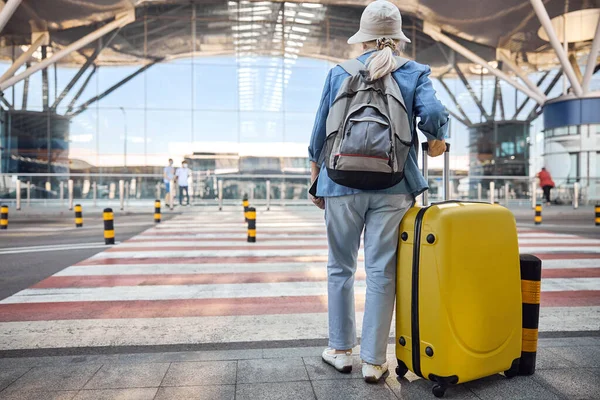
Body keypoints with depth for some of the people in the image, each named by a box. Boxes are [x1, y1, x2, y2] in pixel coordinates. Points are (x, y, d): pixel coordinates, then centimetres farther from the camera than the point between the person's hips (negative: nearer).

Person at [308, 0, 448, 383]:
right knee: (381, 272, 5)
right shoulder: (415, 73, 7)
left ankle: (341, 350, 24)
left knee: (341, 267, 14)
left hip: (343, 183, 1)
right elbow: (433, 113, -11)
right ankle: (373, 361, 14)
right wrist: (437, 140, 10)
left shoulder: (339, 74, 10)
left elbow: (320, 133, 9)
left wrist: (316, 179, 18)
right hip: (392, 186, 0)